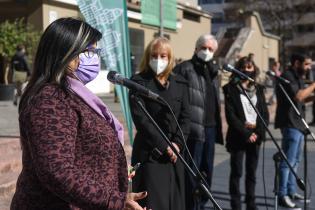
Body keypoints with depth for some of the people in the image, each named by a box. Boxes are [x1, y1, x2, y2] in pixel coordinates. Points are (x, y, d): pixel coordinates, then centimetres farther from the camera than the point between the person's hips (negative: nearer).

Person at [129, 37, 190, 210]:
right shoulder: (139, 82, -2)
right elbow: (140, 118, -11)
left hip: (174, 153, 5)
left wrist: (177, 144, -8)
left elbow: (185, 116, 7)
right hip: (149, 153, -4)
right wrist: (164, 145, -14)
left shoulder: (179, 83, 12)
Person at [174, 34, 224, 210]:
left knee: (207, 170, 14)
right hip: (193, 128, -8)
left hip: (211, 127, 8)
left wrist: (217, 125, 16)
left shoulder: (213, 70, 19)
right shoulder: (184, 68, -5)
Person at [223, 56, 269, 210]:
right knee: (236, 173, 0)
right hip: (238, 136, -4)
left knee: (252, 173, 8)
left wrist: (258, 130, -8)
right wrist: (246, 133, -14)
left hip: (255, 135, 4)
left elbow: (265, 113, 9)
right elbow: (230, 115, -8)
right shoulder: (231, 89, -1)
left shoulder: (258, 89, 13)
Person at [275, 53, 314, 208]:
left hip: (298, 124, 10)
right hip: (290, 124, -10)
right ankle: (282, 195, -7)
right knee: (288, 161, -10)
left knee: (295, 161, 13)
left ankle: (291, 192, 20)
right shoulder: (287, 76, -12)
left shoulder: (298, 77, 18)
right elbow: (298, 96, -23)